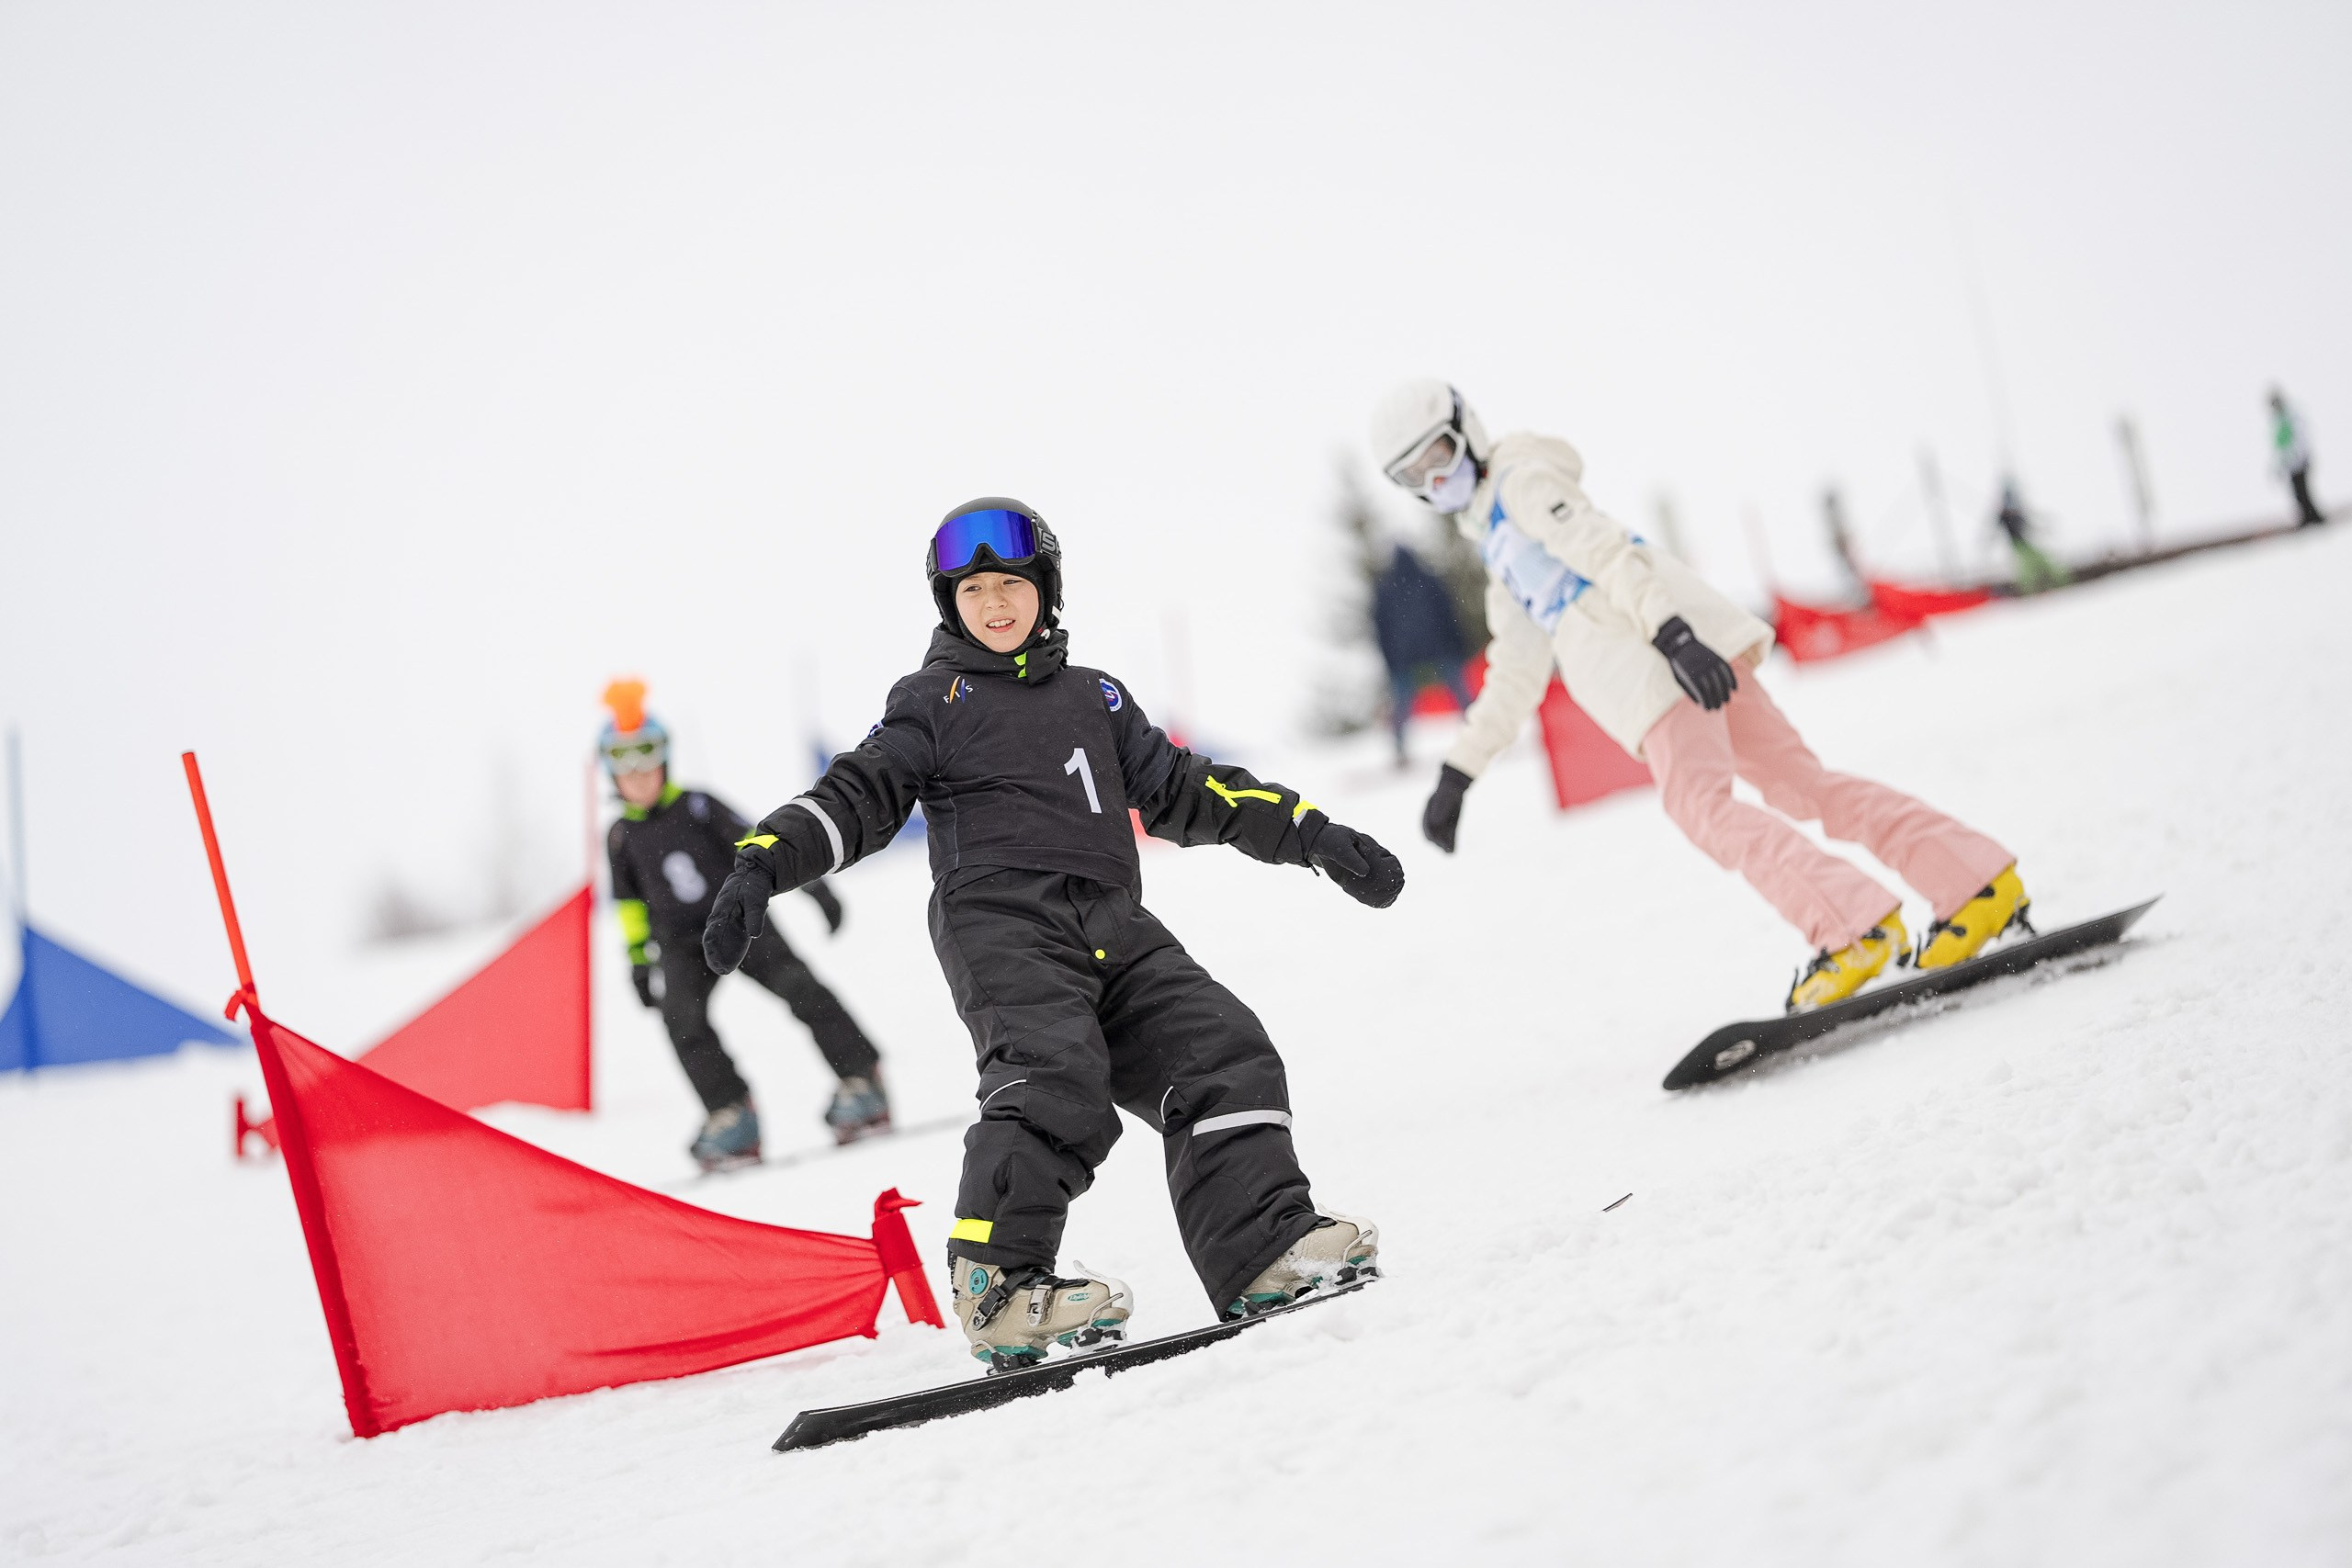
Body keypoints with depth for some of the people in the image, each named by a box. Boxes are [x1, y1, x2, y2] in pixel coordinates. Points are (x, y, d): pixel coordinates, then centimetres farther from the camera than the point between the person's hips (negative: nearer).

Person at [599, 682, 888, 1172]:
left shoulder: (698, 806, 0)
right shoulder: (622, 837, 6)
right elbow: (629, 903, 16)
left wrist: (808, 881, -8)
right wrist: (637, 960, 12)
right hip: (682, 945, 1)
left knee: (798, 985, -19)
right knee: (682, 1016, -24)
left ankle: (860, 1081, -11)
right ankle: (731, 1116, -21)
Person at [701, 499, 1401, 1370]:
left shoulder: (1095, 697, 27)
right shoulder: (932, 701, 14)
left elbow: (1182, 790, 30)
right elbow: (856, 797, 6)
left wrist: (1315, 835, 25)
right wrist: (760, 865, -11)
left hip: (1113, 925, 6)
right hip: (1000, 918, -5)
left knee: (1220, 1051, -9)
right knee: (1054, 1074, -27)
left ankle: (1266, 1249, -10)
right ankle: (1000, 1290, -31)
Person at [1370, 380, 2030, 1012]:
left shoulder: (1520, 482, 3)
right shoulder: (1502, 552, 31)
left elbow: (1603, 548, -13)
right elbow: (1515, 677, 35)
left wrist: (1670, 631, -28)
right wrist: (1457, 774, 32)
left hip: (1665, 648, -8)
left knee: (1703, 805, -20)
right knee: (1798, 780, 2)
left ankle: (1856, 926, -28)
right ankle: (1976, 879, -2)